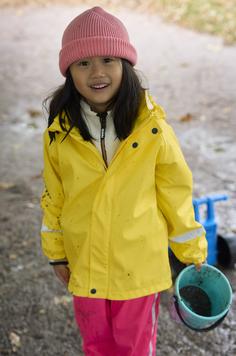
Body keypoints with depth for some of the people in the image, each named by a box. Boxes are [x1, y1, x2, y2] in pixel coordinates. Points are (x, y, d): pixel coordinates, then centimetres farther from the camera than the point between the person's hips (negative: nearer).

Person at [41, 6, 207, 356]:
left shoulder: (152, 129, -17)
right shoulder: (59, 133, -10)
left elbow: (176, 195, -7)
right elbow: (54, 199, 3)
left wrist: (191, 252, 1)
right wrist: (56, 254, 10)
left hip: (139, 266, -2)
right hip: (85, 265, 2)